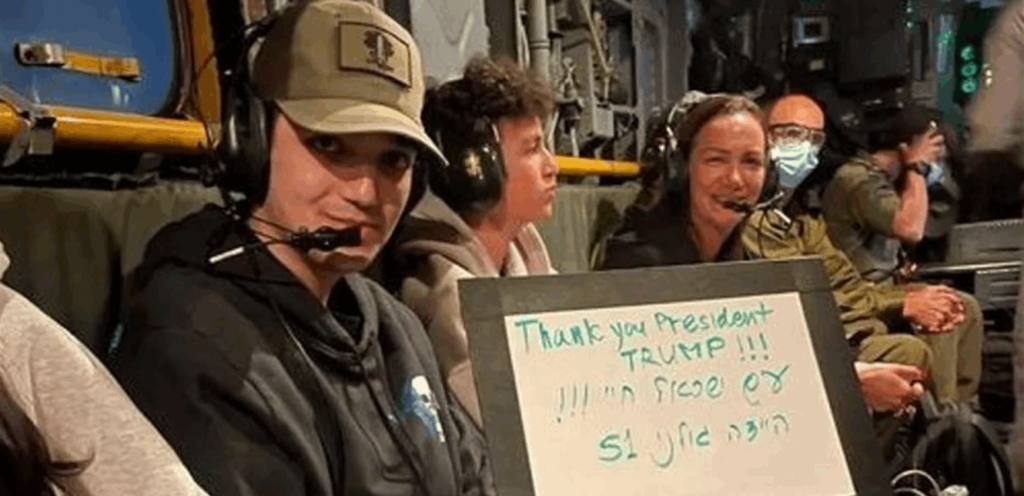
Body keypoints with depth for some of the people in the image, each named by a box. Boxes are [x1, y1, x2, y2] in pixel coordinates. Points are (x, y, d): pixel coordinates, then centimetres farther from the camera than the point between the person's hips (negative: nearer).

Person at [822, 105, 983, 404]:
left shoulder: (882, 178, 13)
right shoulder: (858, 179, -19)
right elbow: (910, 230, -29)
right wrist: (916, 168, -20)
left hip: (882, 286, 11)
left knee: (965, 307, 7)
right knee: (937, 316, -25)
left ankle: (962, 405, 11)